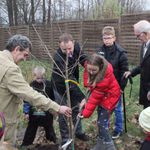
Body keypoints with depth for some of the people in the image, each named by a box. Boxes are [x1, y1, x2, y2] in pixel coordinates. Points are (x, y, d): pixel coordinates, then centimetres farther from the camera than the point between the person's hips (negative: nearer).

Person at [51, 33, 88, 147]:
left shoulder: (76, 47, -18)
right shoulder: (58, 58, -37)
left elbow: (83, 59, -1)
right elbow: (69, 79, -40)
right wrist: (82, 97, -42)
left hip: (72, 84, 6)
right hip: (60, 87, -6)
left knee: (76, 109, 18)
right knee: (64, 113, 2)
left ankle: (78, 132, 37)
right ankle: (65, 139, 19)